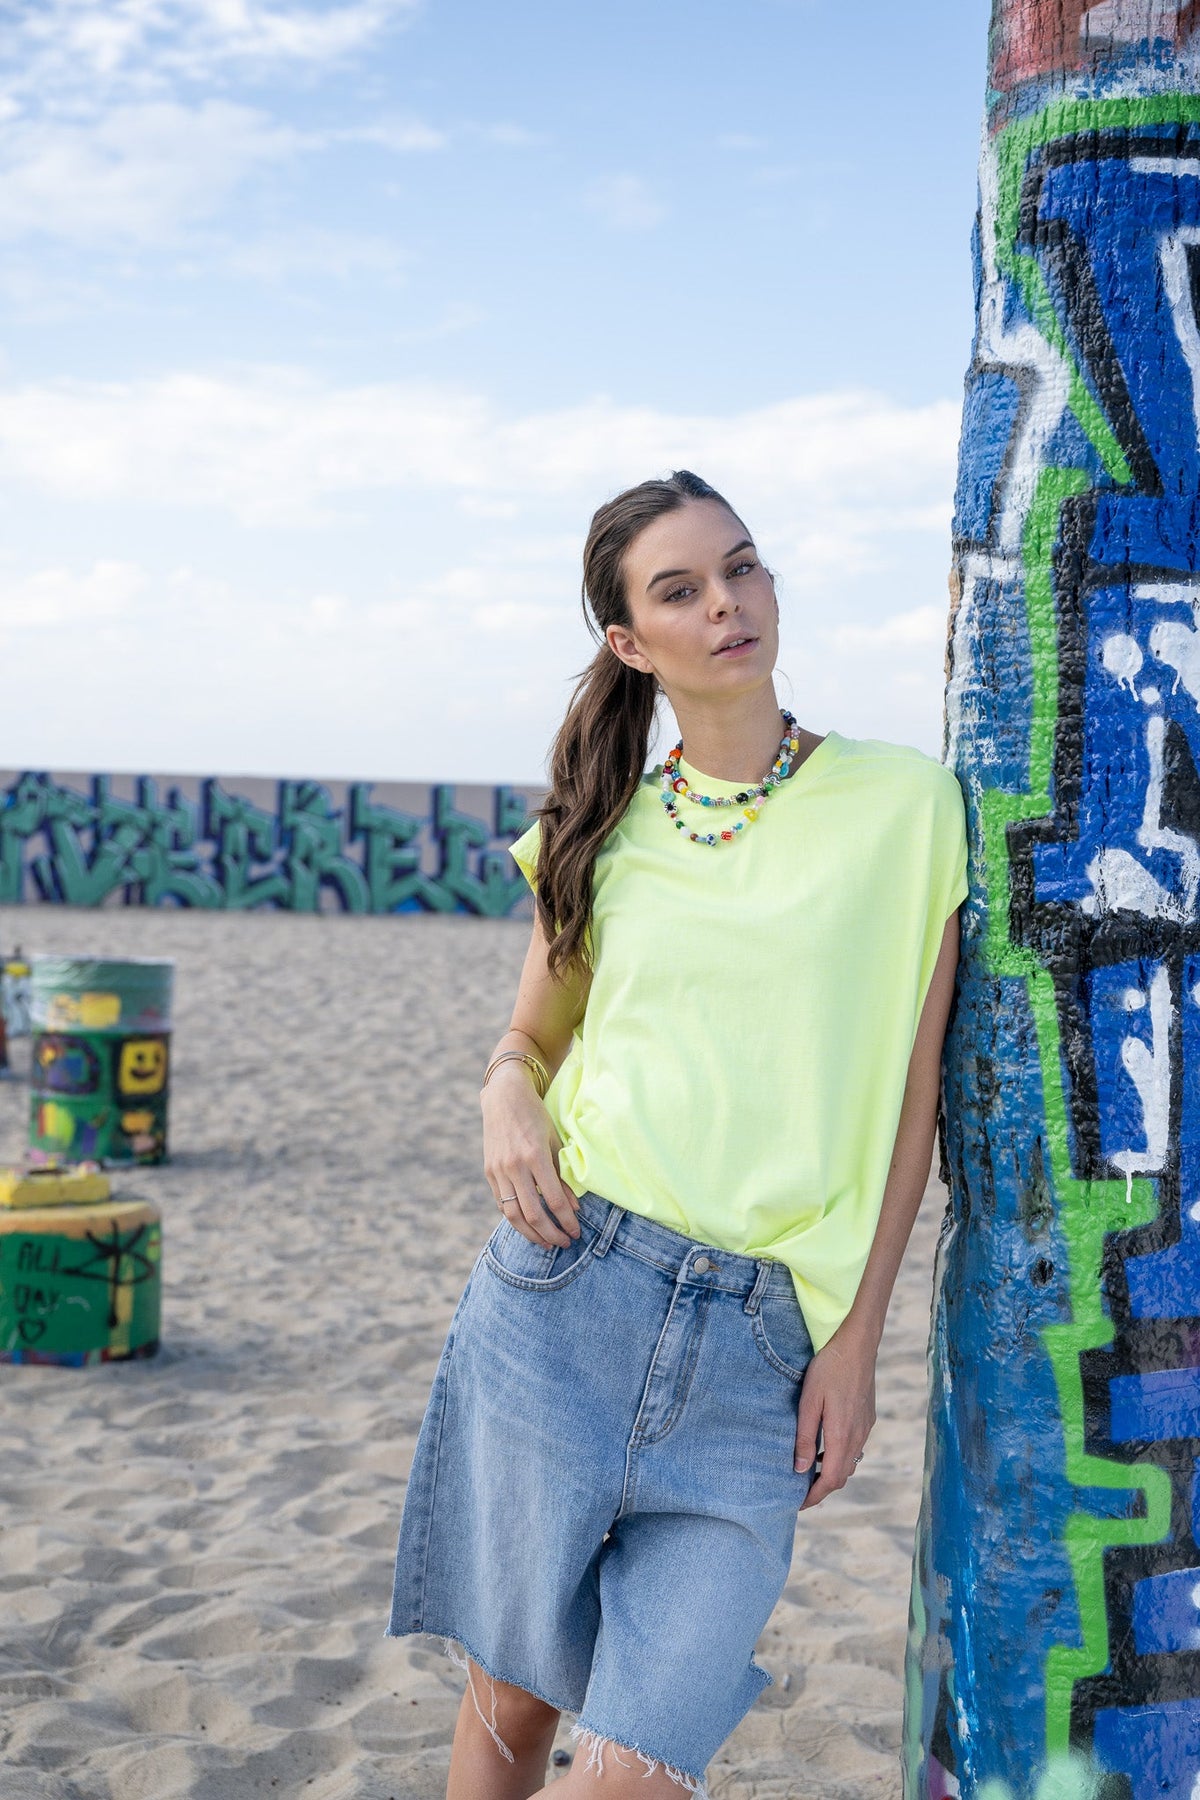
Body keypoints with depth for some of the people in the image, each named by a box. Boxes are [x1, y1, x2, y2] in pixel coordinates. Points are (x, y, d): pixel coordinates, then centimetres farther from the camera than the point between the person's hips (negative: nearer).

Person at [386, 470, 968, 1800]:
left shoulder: (902, 804, 1)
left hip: (758, 1353, -1)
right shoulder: (605, 829, 8)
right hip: (560, 1294, 2)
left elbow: (908, 1100, 3)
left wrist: (856, 1343, -2)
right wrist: (507, 1104, -4)